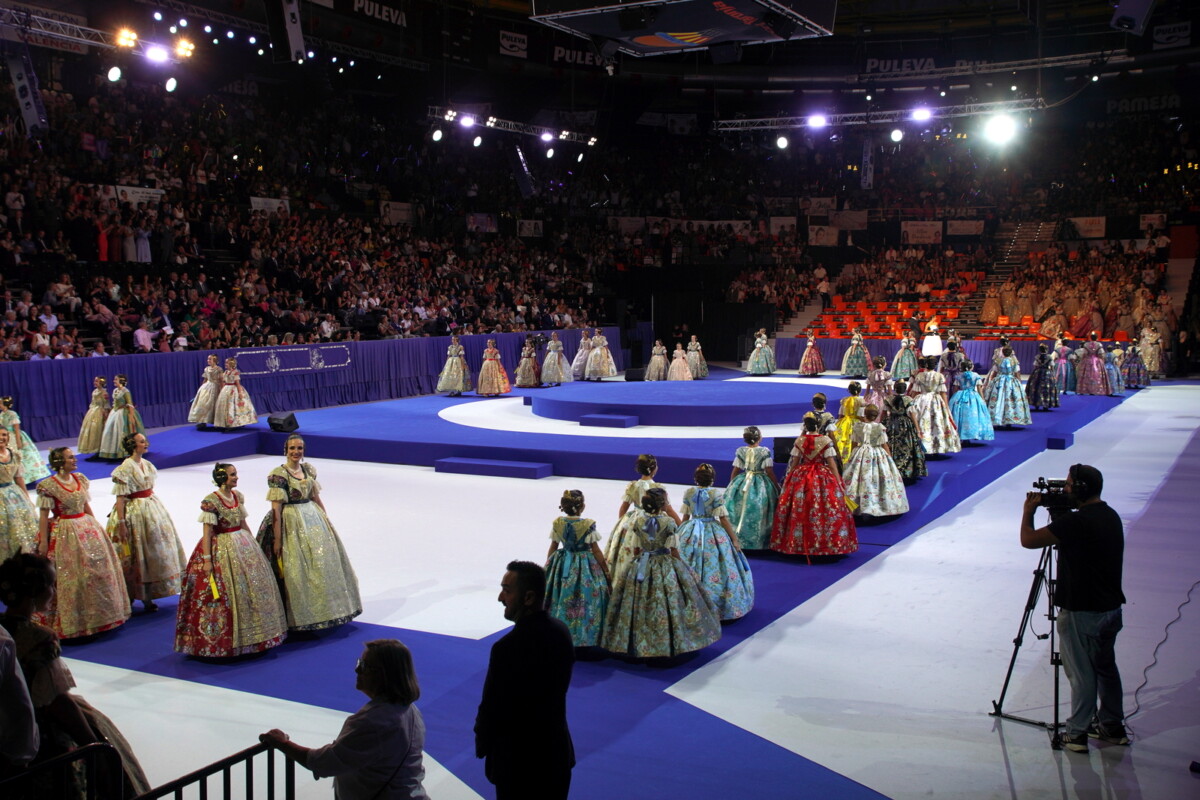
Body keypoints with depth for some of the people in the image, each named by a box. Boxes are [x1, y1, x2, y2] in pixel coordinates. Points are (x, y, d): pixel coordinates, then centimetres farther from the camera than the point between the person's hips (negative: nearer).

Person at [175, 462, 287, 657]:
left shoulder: (238, 496, 6)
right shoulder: (211, 501, -15)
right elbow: (207, 532, -16)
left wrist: (253, 545, 18)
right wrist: (207, 559, -19)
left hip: (243, 545, 8)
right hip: (221, 550, -8)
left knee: (253, 587, 10)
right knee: (226, 592, -3)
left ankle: (248, 637, 23)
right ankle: (223, 641, 9)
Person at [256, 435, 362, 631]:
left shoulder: (309, 469, 7)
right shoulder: (278, 475, -13)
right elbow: (276, 508, -15)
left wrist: (326, 520, 16)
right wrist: (277, 539, -17)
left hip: (314, 519, 7)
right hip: (292, 524, -7)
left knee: (323, 565, 12)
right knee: (297, 569, -2)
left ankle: (322, 611, 28)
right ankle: (301, 617, 11)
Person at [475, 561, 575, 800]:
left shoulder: (508, 647, -28)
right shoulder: (561, 632, -5)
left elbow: (492, 706, -18)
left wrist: (482, 745, -1)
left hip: (519, 760, -6)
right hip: (557, 751, 6)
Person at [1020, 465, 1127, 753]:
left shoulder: (1078, 521, -23)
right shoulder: (1111, 516, 6)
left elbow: (1028, 539, -20)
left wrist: (1029, 510, -4)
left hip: (1083, 612, -9)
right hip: (1111, 607, 9)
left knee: (1081, 673, 1)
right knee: (1106, 667, 19)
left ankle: (1077, 732, 9)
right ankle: (1112, 726, 29)